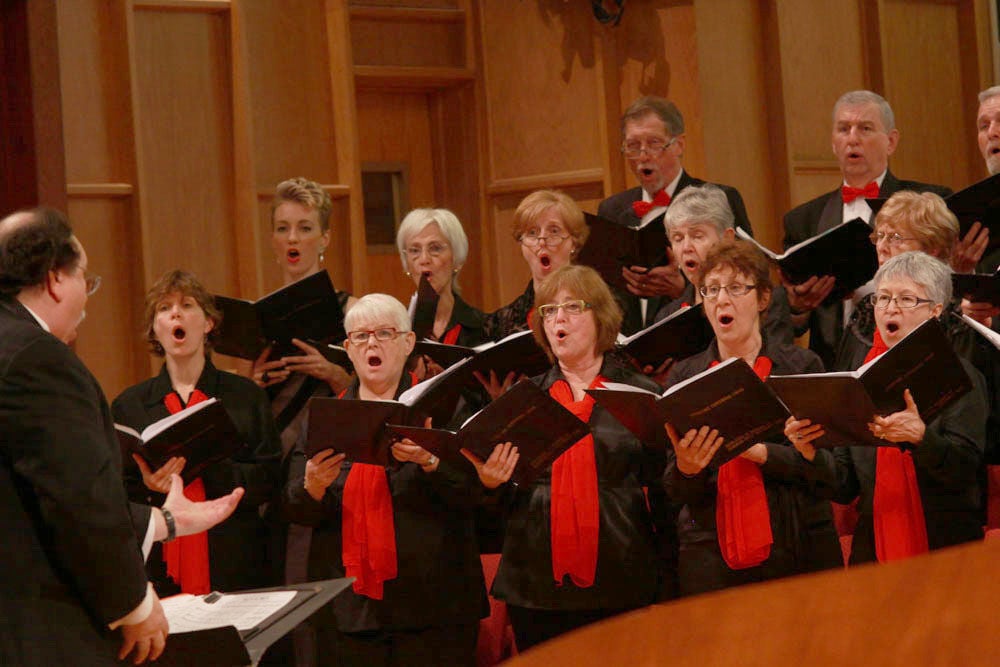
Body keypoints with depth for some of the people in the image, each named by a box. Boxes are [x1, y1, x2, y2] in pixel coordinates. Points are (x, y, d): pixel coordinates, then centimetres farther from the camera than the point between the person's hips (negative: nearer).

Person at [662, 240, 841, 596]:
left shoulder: (802, 366, 4)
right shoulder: (684, 376, 9)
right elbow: (675, 491, 6)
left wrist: (757, 451, -19)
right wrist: (686, 469, -17)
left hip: (796, 552, -1)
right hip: (711, 559, 1)